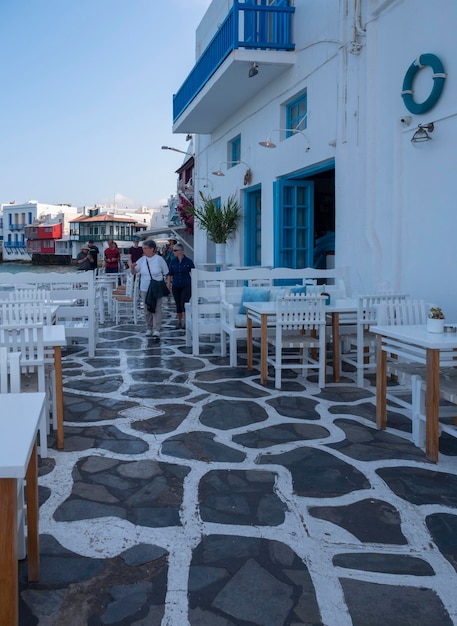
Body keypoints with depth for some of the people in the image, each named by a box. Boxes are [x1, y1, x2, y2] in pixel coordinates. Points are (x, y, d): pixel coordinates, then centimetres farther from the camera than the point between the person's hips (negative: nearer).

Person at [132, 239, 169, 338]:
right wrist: (133, 267, -16)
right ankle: (149, 328, 21)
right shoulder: (142, 260, 4)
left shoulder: (159, 259, -4)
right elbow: (134, 272, 6)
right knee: (147, 309, 9)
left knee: (157, 308, -9)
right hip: (145, 288, 4)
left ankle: (156, 330, -11)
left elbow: (166, 273, 3)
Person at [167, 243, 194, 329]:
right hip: (176, 286, 3)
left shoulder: (188, 261, -5)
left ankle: (185, 321, -14)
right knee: (178, 304, 9)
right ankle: (179, 321, 20)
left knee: (184, 303, -16)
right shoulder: (173, 262, 4)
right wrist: (168, 286, 5)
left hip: (186, 286, -3)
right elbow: (170, 275, 8)